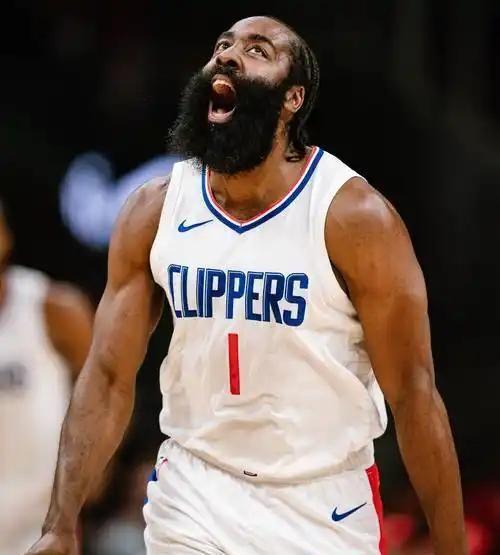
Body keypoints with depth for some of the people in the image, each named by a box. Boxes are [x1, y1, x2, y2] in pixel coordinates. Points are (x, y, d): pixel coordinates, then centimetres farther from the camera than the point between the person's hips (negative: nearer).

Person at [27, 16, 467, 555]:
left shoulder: (354, 216, -14)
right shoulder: (152, 211, -3)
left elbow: (412, 393, -12)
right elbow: (108, 376, -1)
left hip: (325, 509, -2)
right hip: (193, 497, 2)